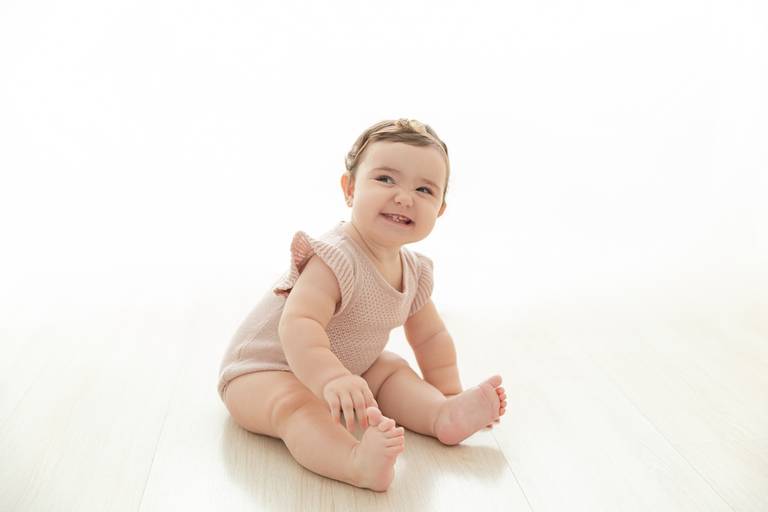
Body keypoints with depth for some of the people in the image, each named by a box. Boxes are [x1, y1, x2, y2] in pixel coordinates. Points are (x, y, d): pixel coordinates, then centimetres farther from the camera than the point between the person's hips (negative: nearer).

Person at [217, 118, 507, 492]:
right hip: (264, 370, -9)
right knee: (298, 406, -35)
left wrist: (450, 395, 9)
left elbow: (430, 336, 10)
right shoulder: (334, 259, -31)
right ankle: (360, 463, -58)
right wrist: (332, 379, -59)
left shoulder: (415, 272, -4)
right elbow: (298, 326, -45)